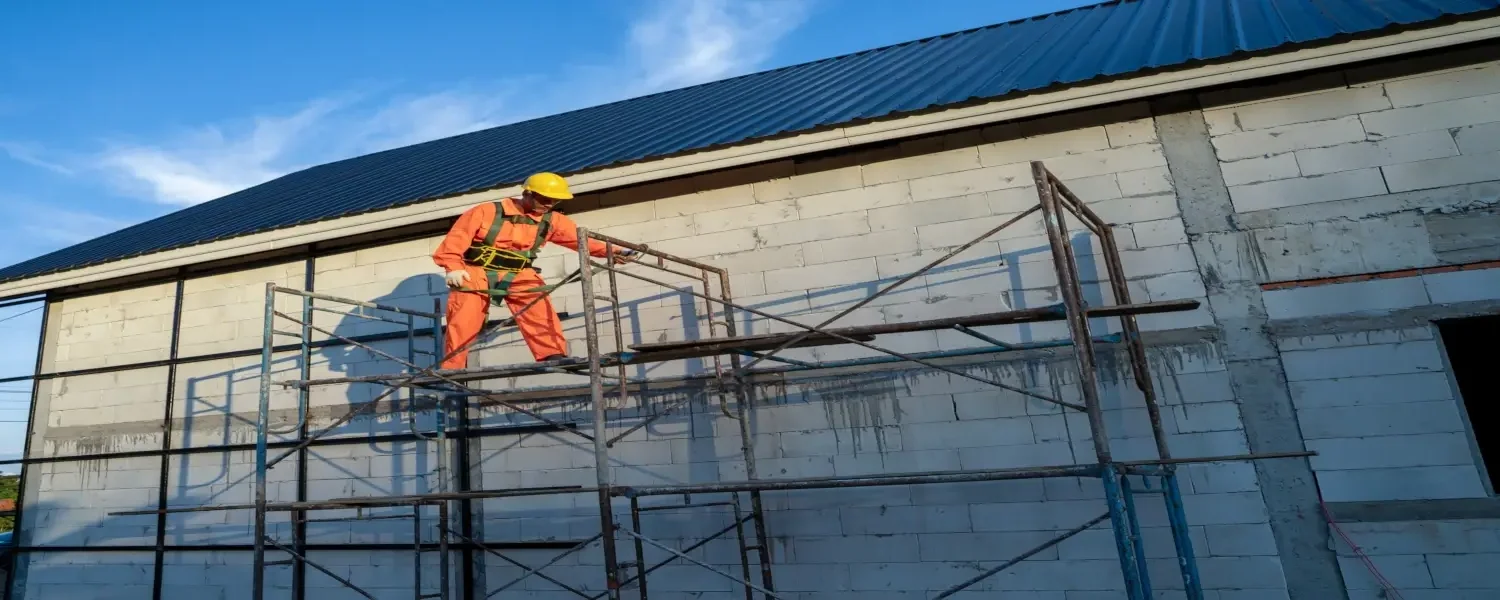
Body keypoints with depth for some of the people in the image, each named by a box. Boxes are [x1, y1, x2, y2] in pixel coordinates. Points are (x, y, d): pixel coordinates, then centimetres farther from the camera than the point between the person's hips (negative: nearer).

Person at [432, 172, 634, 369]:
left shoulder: (552, 221, 3)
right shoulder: (487, 211, -6)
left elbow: (579, 238, -7)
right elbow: (456, 238, -6)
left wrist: (609, 251, -22)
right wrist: (453, 268, -20)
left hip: (517, 274, 2)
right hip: (476, 272, -2)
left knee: (539, 310, -19)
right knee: (463, 321, -8)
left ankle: (553, 356, -21)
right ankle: (451, 368, 2)